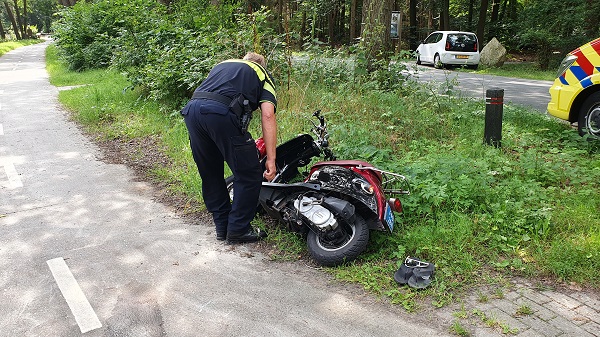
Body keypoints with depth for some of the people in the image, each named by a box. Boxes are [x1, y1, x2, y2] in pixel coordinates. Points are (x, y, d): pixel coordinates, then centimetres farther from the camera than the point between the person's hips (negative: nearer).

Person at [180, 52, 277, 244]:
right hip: (222, 112, -6)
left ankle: (222, 227, 31)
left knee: (210, 175, 20)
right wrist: (271, 160, 2)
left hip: (191, 108, 6)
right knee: (249, 176, 10)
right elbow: (268, 116, 6)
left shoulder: (222, 65, 36)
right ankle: (238, 230, 18)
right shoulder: (262, 75, 23)